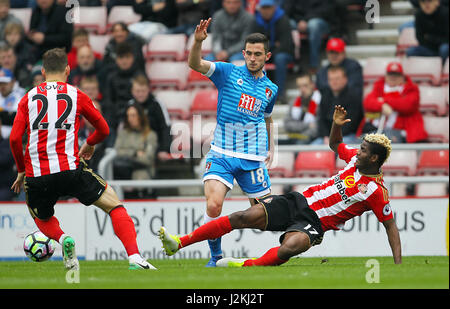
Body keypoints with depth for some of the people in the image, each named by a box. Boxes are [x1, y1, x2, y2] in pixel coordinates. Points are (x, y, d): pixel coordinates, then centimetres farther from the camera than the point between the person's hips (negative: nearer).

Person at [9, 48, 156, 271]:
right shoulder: (77, 96, 9)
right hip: (70, 169, -2)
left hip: (36, 176, 2)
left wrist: (21, 171, 17)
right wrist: (90, 144, 38)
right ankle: (134, 257, -11)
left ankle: (62, 238, -5)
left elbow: (14, 138, 3)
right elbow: (103, 130, 17)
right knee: (114, 206, 10)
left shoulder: (28, 98, 11)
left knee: (42, 219, 29)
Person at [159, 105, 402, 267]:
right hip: (299, 201, 5)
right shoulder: (355, 159, 7)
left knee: (289, 248, -41)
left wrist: (398, 264, -15)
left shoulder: (377, 191, -10)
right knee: (244, 217, -11)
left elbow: (390, 225, -6)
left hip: (314, 222, -5)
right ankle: (178, 243, -11)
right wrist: (337, 125, 5)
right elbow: (334, 144, 26)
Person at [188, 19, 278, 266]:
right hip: (222, 153, -3)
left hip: (254, 159, 3)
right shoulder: (228, 73, 2)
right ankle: (216, 256, -1)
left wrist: (271, 149, 21)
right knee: (213, 206, -20)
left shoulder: (271, 89, 13)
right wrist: (198, 41, -32)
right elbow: (195, 64, -13)